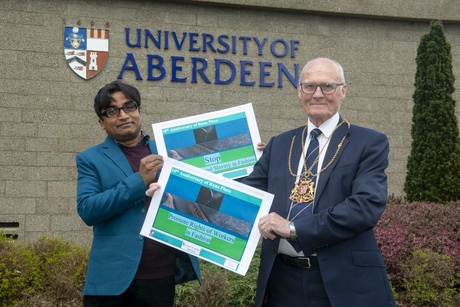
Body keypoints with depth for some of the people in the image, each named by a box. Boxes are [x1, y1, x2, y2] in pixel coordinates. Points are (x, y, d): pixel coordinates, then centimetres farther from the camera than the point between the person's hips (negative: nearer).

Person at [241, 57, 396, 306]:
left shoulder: (370, 143, -2)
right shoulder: (279, 145, 12)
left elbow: (368, 205, -15)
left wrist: (294, 227, -19)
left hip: (343, 282, -3)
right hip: (282, 280, 4)